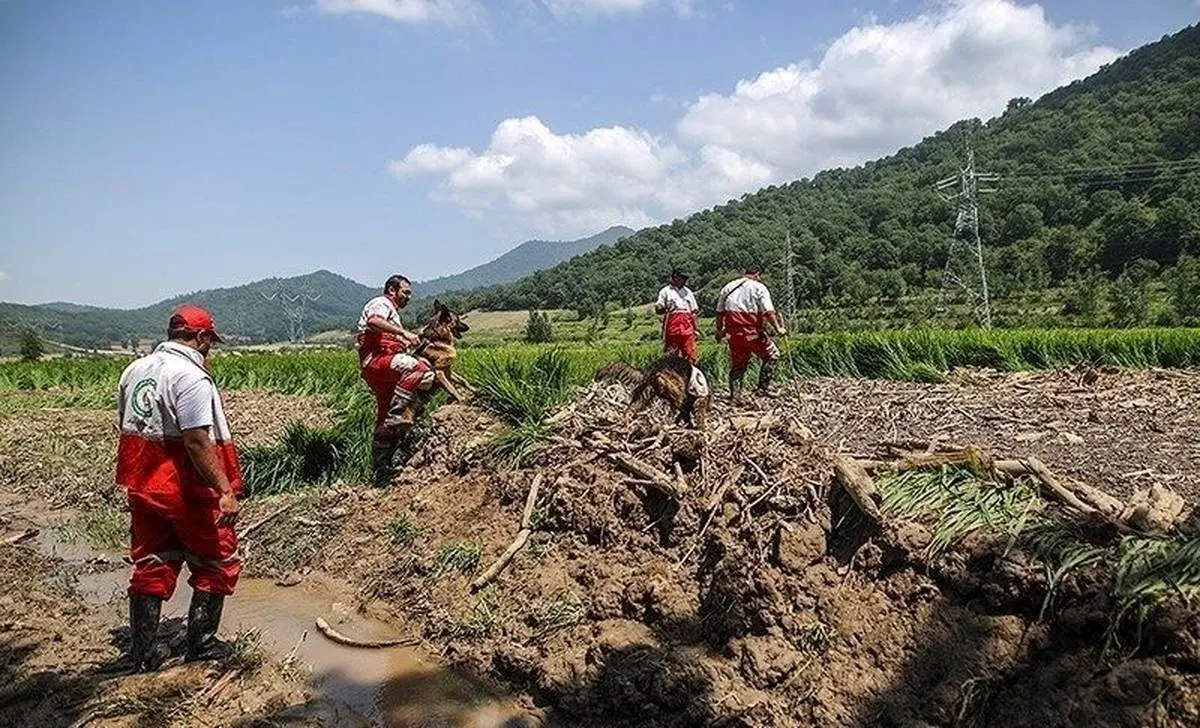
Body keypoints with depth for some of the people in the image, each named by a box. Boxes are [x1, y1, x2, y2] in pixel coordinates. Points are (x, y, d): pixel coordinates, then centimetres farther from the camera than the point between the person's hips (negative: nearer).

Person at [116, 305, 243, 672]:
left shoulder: (134, 370, 8)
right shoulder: (191, 377, -20)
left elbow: (126, 425, 15)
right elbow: (197, 442, -27)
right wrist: (225, 491, -26)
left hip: (142, 487, 8)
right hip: (186, 490, -8)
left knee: (151, 566, 16)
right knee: (218, 563, 10)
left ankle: (142, 653, 22)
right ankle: (201, 643, 16)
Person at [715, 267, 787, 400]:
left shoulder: (728, 287, 15)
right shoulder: (759, 288, 0)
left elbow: (719, 312, 14)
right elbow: (768, 312, -11)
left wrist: (719, 330, 20)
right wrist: (778, 328, -9)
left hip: (734, 333, 5)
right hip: (752, 331, -5)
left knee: (737, 364, 14)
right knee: (772, 355, 9)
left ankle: (734, 396, 14)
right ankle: (763, 388, 2)